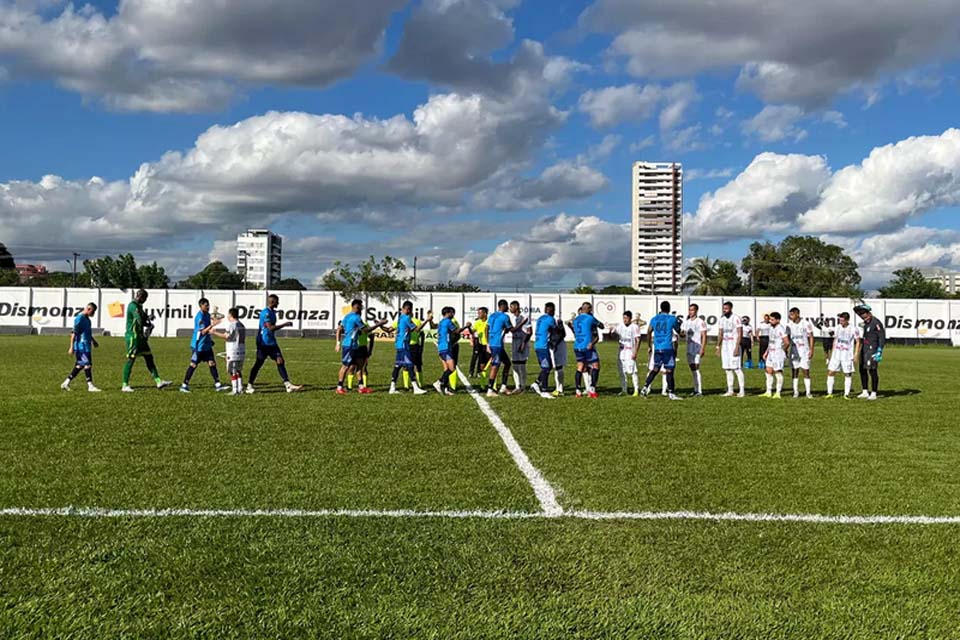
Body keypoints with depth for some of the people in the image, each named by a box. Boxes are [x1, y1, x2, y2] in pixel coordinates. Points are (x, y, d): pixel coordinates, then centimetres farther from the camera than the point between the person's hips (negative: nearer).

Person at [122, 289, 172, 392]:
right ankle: (125, 386, 1)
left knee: (149, 358, 7)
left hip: (140, 337, 10)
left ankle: (158, 381, 8)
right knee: (131, 360, -5)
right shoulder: (133, 306, -15)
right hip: (133, 337, -10)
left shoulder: (138, 306, 16)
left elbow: (143, 319, 20)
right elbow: (140, 321, -24)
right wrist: (149, 324, -7)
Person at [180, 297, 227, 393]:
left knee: (212, 363, 2)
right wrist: (212, 325, -31)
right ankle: (184, 385, 7)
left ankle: (217, 384, 3)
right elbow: (203, 332, -24)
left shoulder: (207, 315, 8)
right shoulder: (199, 317, -18)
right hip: (198, 346, -8)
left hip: (207, 345, 8)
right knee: (193, 365, -1)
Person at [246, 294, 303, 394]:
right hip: (264, 343, -9)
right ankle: (249, 386, 12)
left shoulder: (272, 312, 13)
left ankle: (288, 385, -3)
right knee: (258, 363, 0)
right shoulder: (266, 313, -17)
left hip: (271, 342, 9)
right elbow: (270, 328, -24)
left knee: (280, 362, 1)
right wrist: (285, 324, -19)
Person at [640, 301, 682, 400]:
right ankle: (671, 393, 3)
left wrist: (649, 346, 24)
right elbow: (678, 331, 12)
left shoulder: (654, 319, 9)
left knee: (655, 369, 14)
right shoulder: (672, 318, -1)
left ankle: (645, 388, 6)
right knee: (669, 370, 0)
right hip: (668, 348, -4)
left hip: (657, 348, 4)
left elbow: (649, 332, 14)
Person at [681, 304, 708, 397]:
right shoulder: (686, 322, 13)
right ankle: (696, 390, 15)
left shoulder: (700, 322, -8)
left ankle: (700, 391, -11)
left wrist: (703, 348, -19)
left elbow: (704, 336, -12)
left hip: (697, 348, -7)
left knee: (696, 368, -12)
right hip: (689, 348, 7)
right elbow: (681, 332, 20)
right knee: (692, 369, 9)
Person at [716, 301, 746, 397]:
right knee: (728, 369, 8)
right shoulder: (722, 319, 13)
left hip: (734, 345, -7)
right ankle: (730, 391, 13)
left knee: (736, 368, -9)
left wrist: (737, 347, -20)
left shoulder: (736, 318, -10)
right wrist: (718, 347, 13)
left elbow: (740, 334, -13)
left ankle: (742, 390, -3)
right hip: (724, 346, 7)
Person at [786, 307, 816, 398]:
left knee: (806, 371, -3)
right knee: (794, 371, 2)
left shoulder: (806, 324, -4)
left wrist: (811, 350, -8)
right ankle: (796, 392, 8)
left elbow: (811, 337, -1)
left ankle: (808, 392, 2)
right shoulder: (789, 324, 6)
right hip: (794, 350, 3)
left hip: (804, 350, -3)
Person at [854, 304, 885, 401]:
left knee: (873, 371, -5)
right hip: (865, 349, 9)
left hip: (872, 349, -9)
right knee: (862, 370, 11)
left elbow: (882, 337, -17)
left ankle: (873, 394, 2)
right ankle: (865, 392, 19)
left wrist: (879, 351, -19)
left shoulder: (876, 323, -16)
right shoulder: (866, 322, 10)